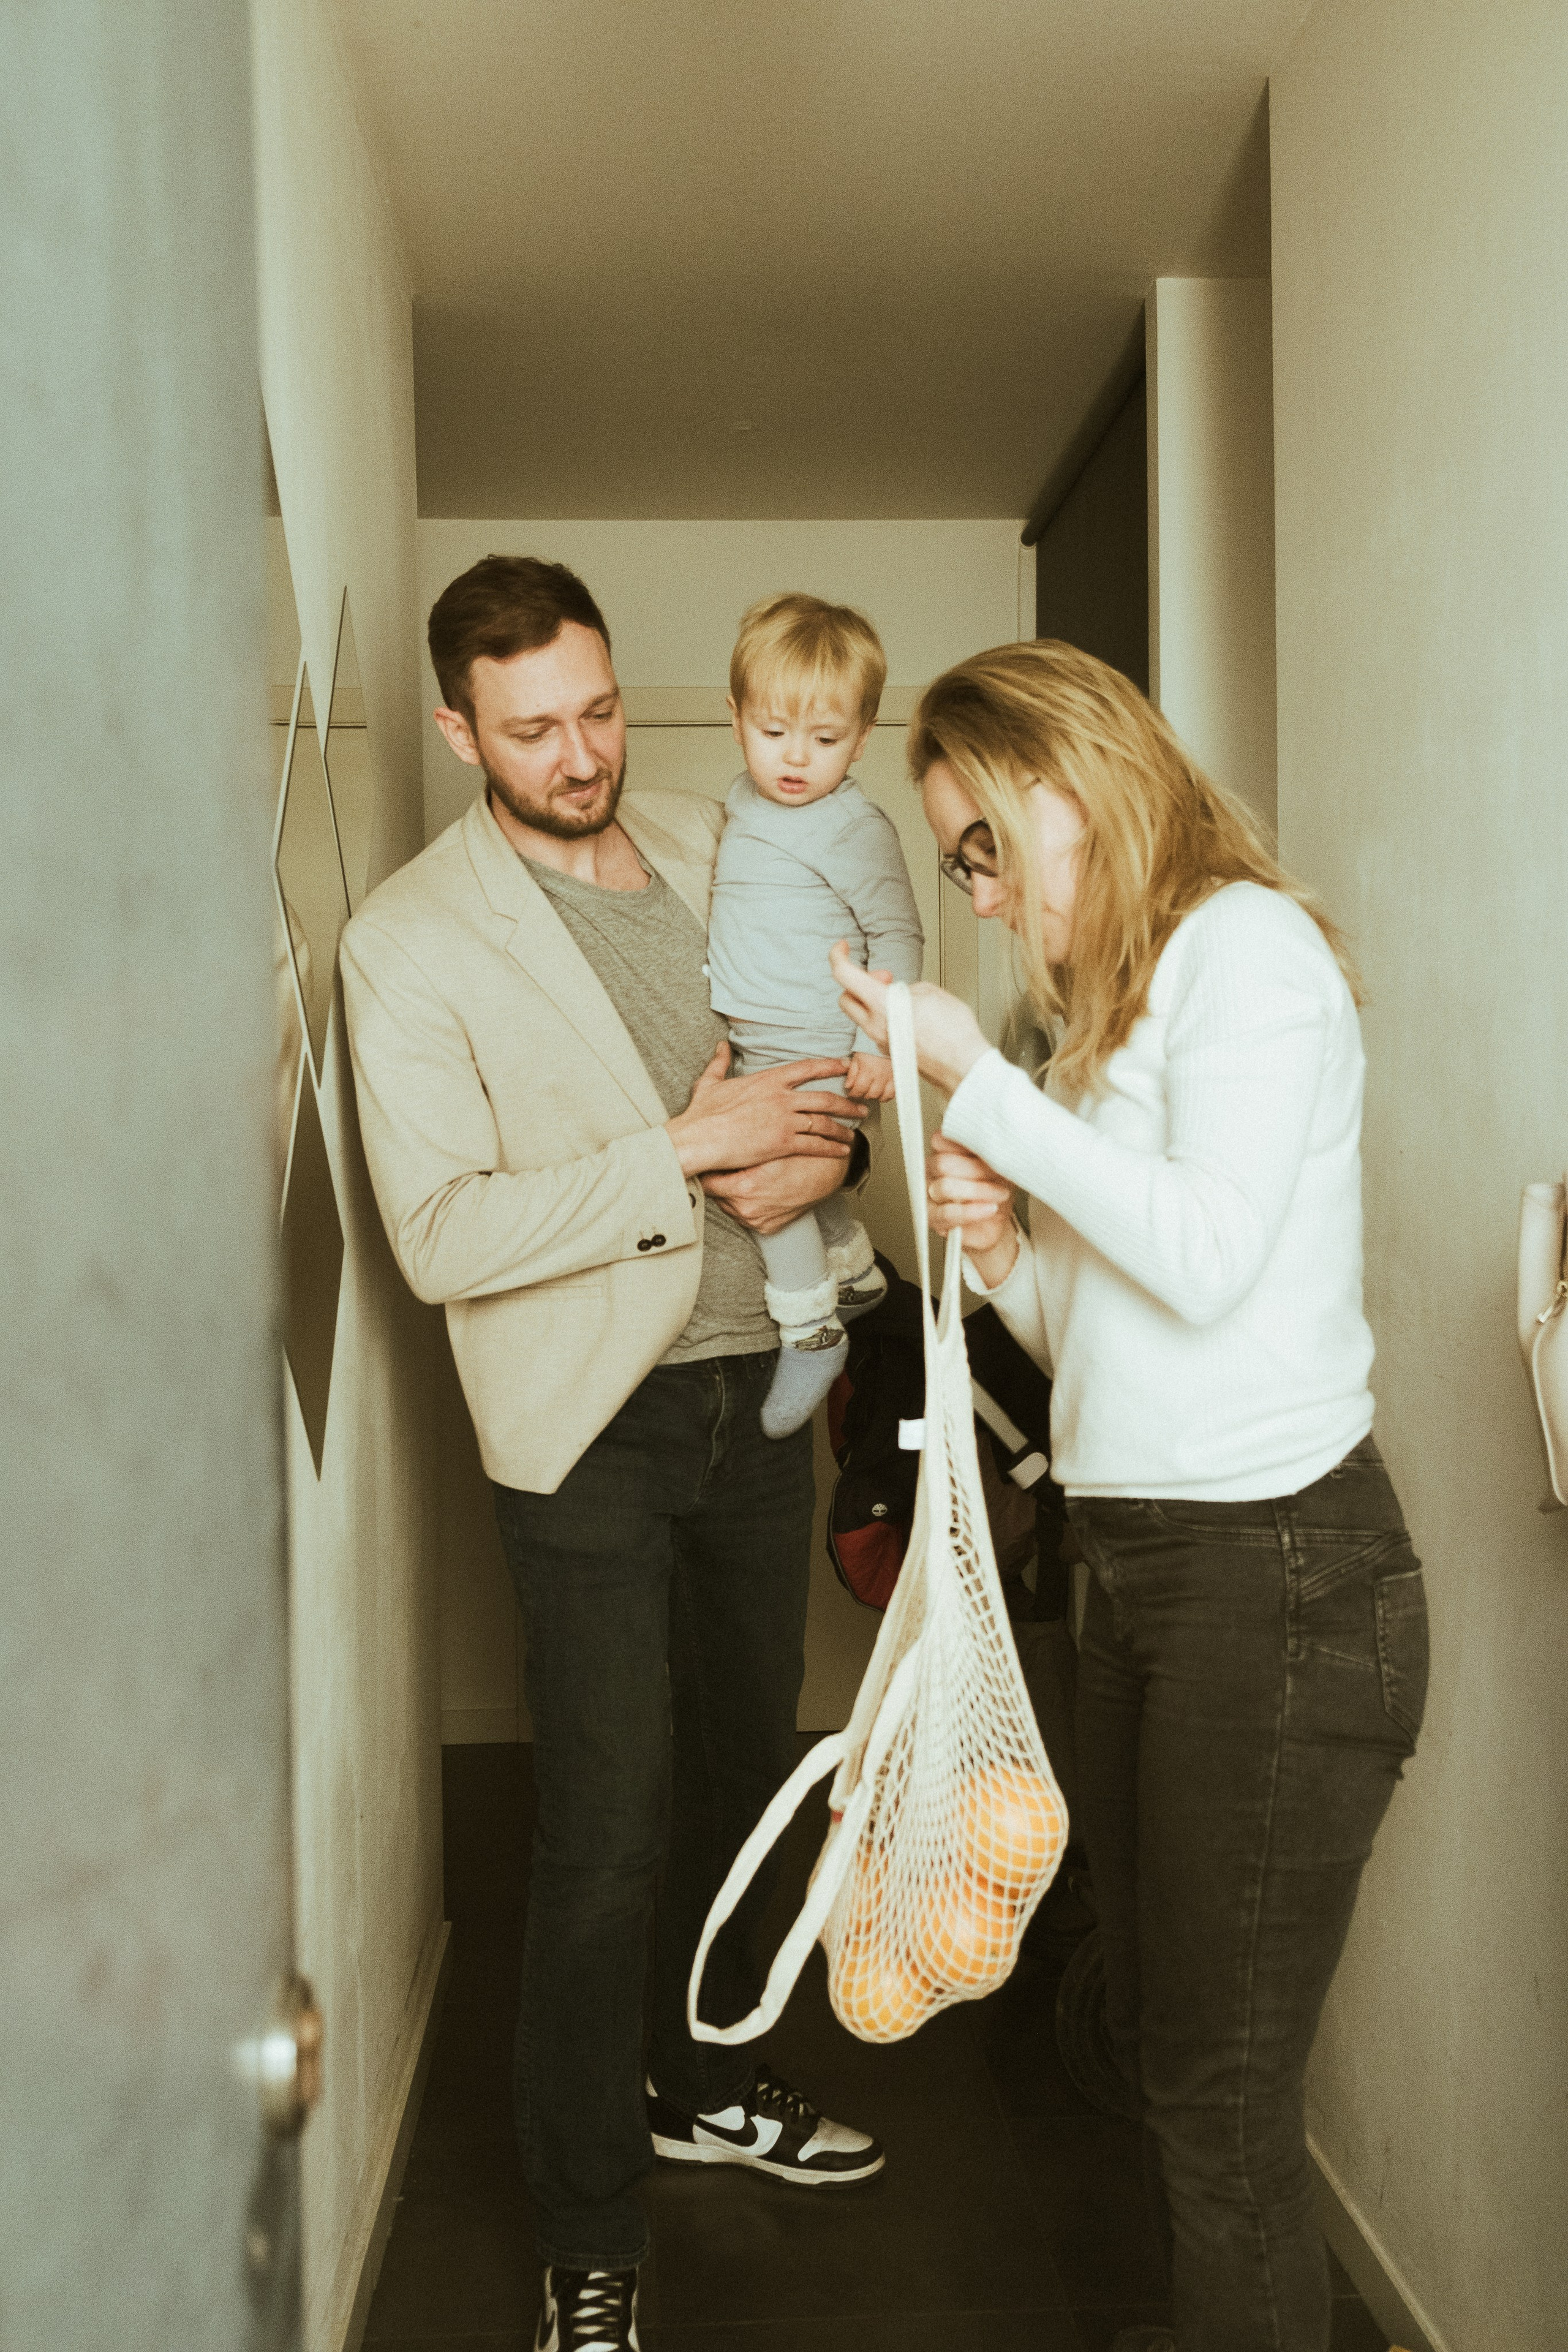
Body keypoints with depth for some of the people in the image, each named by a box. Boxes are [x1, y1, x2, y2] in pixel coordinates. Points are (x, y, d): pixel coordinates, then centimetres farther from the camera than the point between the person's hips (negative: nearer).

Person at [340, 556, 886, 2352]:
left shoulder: (709, 846, 7)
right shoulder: (409, 942, -10)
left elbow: (825, 1038, 16)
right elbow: (441, 1236, -17)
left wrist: (814, 1143, -7)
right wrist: (686, 1151, -21)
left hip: (754, 1378, 6)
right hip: (592, 1418, -6)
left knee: (741, 1765, 19)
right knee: (608, 1833, -2)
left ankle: (699, 2082, 43)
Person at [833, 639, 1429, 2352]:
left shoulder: (1247, 939, -8)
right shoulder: (1108, 1002, 17)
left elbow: (1208, 1256, -19)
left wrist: (980, 1084, -14)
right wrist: (1001, 1253, -1)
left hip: (1276, 1569, -9)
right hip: (1140, 1568, 9)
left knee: (1223, 2098, -1)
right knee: (1151, 2048, 17)